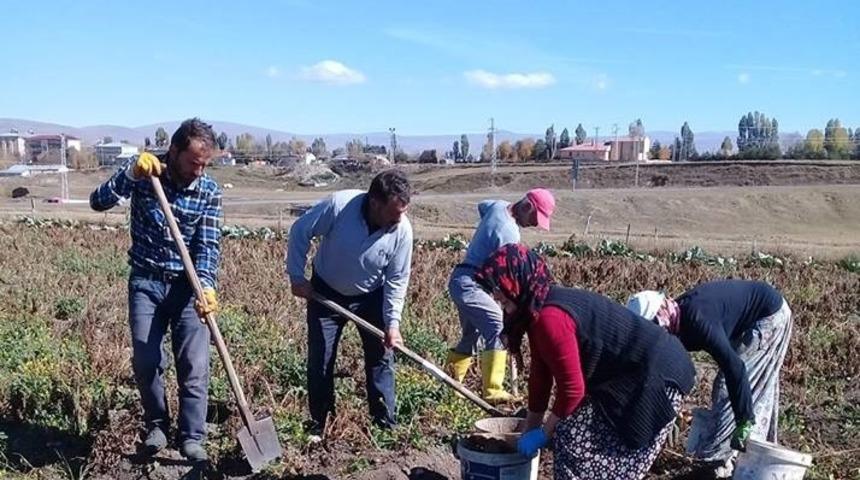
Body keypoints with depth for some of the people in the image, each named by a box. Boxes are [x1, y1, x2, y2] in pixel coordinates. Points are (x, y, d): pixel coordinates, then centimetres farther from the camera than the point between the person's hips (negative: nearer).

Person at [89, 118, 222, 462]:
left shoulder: (209, 191, -7)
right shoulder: (144, 176, -7)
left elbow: (208, 245, -12)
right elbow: (98, 203, -16)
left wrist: (206, 286, -28)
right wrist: (130, 173, -30)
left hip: (188, 284, 0)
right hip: (146, 282, 0)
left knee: (195, 365, -3)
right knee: (145, 360, 0)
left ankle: (192, 438, 10)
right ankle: (156, 424, 25)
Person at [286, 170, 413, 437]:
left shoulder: (402, 230, -25)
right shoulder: (338, 205, -32)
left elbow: (397, 279, -14)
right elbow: (300, 232, -17)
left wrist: (392, 322, -19)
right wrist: (297, 277, -14)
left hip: (371, 297, 1)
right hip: (326, 292, -1)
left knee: (381, 357, 2)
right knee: (320, 360, 4)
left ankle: (385, 424, 16)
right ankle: (318, 424, 20)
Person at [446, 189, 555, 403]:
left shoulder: (498, 205, 6)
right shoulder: (510, 233, -20)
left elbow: (481, 206, 32)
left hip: (460, 280, 10)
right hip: (469, 283, -10)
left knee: (471, 334, 18)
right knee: (499, 329, -17)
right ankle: (492, 392, -21)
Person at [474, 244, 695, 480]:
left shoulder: (550, 317, -25)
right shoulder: (538, 310, 6)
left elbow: (572, 388, -21)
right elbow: (540, 372, 11)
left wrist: (543, 434, -7)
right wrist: (529, 430, 15)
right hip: (630, 376, 10)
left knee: (573, 440, -6)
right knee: (574, 435, 13)